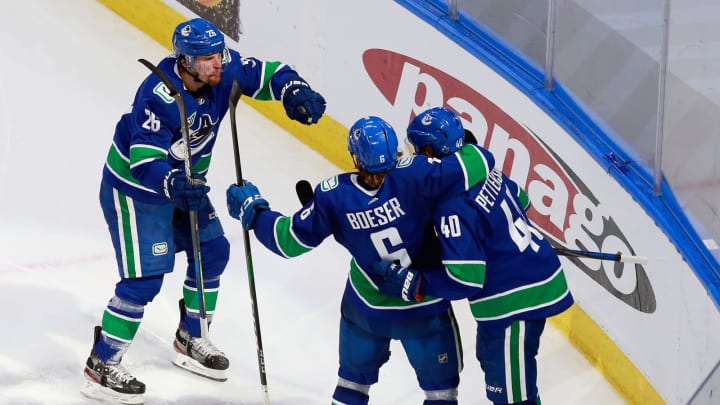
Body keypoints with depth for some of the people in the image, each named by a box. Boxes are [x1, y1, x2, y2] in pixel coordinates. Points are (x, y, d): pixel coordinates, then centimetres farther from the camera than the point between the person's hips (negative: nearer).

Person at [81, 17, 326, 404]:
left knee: (213, 251, 15)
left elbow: (268, 73, -2)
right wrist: (174, 185, -51)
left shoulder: (225, 69, -16)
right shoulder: (158, 96, -34)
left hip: (184, 181, 8)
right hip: (135, 187, -8)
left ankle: (190, 340, 35)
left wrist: (295, 92, -22)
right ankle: (101, 366, 1)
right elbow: (145, 159, -34)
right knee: (145, 277, -11)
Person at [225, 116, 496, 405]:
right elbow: (478, 165, -30)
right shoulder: (412, 175, -28)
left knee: (354, 377, 27)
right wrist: (466, 149, -6)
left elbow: (292, 240, -8)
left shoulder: (333, 196, -19)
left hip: (366, 306, 3)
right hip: (424, 310, -2)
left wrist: (251, 209, 7)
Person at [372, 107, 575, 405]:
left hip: (517, 299, -10)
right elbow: (519, 201, 20)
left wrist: (411, 284, -19)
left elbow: (465, 279, -26)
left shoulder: (453, 206, -25)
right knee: (491, 357, 30)